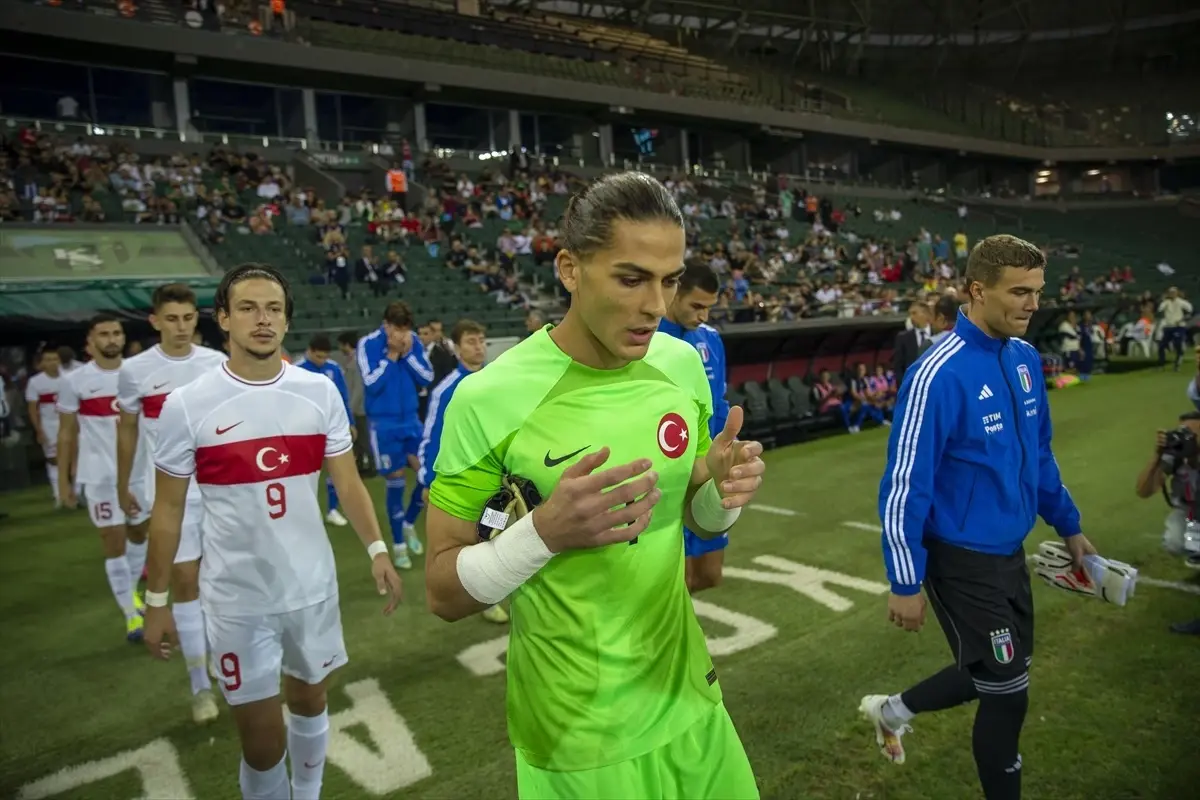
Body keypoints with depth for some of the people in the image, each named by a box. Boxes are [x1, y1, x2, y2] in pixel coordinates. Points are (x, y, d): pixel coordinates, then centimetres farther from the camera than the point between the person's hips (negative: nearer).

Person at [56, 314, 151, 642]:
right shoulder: (74, 381, -5)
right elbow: (67, 433, 1)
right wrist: (64, 480, 1)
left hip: (140, 471, 3)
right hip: (100, 476, -3)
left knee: (139, 533, 17)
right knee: (114, 542, 1)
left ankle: (131, 590, 39)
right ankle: (131, 614, 9)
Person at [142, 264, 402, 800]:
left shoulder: (320, 392, -4)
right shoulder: (187, 405, -10)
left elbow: (347, 480, 1)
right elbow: (168, 508, -1)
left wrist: (376, 548, -10)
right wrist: (156, 600, 1)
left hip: (312, 584, 3)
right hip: (236, 597, -2)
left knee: (309, 697, 22)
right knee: (262, 737, 5)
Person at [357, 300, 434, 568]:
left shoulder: (414, 342, 0)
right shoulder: (368, 344, -12)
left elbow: (427, 378, -3)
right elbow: (372, 383, -19)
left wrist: (408, 354, -14)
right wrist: (392, 355, -19)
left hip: (411, 419, 4)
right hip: (383, 424, -4)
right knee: (395, 481, 2)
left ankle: (409, 524, 25)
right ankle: (398, 545, 19)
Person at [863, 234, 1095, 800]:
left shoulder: (1025, 359, 1)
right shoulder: (939, 375, -23)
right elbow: (905, 485, -21)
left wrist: (1068, 525, 18)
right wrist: (906, 583, -18)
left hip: (1009, 552, 8)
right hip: (962, 560, -8)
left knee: (998, 673, 22)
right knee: (1007, 693, 7)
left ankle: (892, 711, 43)